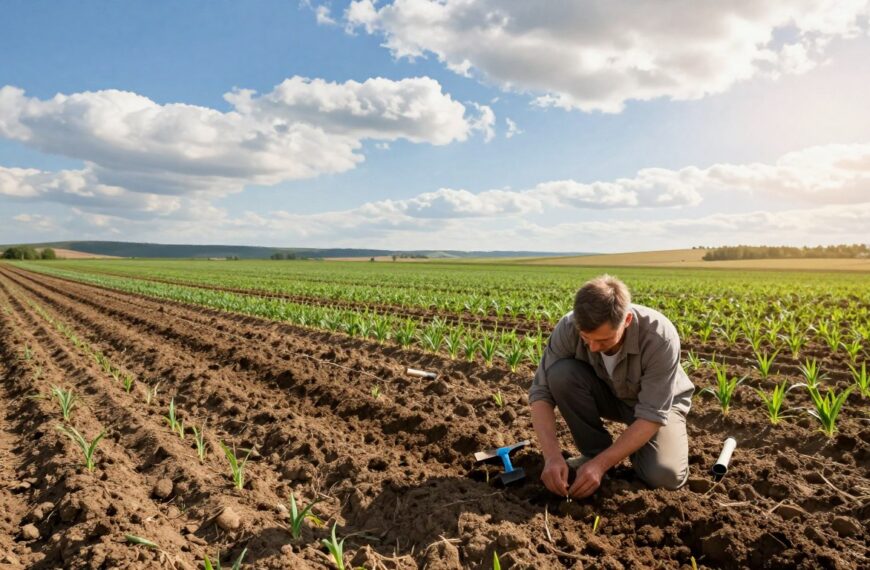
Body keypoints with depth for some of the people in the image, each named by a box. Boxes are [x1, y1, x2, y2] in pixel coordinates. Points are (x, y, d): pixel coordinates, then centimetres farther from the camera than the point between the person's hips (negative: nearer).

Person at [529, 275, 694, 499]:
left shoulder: (659, 337, -35)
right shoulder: (569, 328, -29)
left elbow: (652, 414, -31)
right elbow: (541, 391, -25)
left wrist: (601, 464, -37)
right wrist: (552, 455, -37)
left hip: (659, 404, -2)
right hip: (608, 395, 2)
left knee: (665, 475, -28)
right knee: (561, 374, -29)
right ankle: (596, 449, -7)